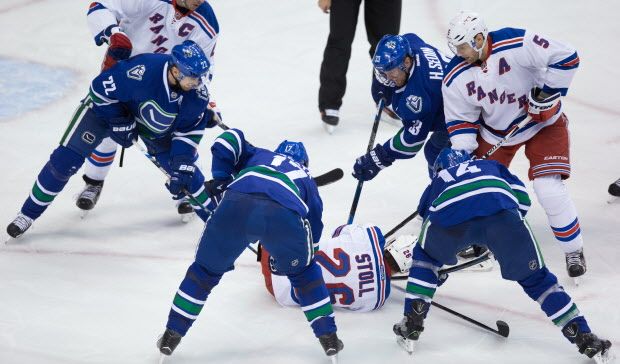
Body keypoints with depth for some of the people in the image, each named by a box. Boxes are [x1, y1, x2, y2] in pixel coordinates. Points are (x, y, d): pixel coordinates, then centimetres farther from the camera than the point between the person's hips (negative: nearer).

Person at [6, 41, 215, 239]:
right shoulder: (144, 69, -41)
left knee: (184, 167, -4)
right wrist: (119, 123, -23)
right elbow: (102, 87, -27)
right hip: (107, 105, -4)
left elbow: (189, 131, -14)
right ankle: (29, 213, 5)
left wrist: (182, 166, -23)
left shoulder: (197, 91, -26)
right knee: (65, 158, -10)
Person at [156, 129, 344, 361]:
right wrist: (282, 259, 52)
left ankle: (171, 337, 25)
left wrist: (220, 179, 24)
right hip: (284, 215, 0)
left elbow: (228, 139, 22)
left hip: (236, 204, 0)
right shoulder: (305, 178, 41)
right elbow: (313, 225, 40)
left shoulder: (258, 155, 41)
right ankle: (329, 338, 26)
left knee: (206, 269, 23)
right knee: (303, 271, 29)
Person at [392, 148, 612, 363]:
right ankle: (583, 337, 7)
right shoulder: (490, 165, 43)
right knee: (534, 278, 15)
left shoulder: (437, 181, 44)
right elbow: (521, 197, 28)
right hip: (500, 211, 0)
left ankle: (411, 324, 22)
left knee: (426, 256, 32)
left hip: (448, 214, 0)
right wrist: (505, 233, 42)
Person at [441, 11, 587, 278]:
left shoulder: (518, 44, -30)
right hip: (495, 132, 4)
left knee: (550, 189, -16)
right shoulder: (455, 79, -15)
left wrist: (546, 92, -24)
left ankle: (573, 250, 3)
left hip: (543, 123, -4)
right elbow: (461, 121, -6)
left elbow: (565, 57, -25)